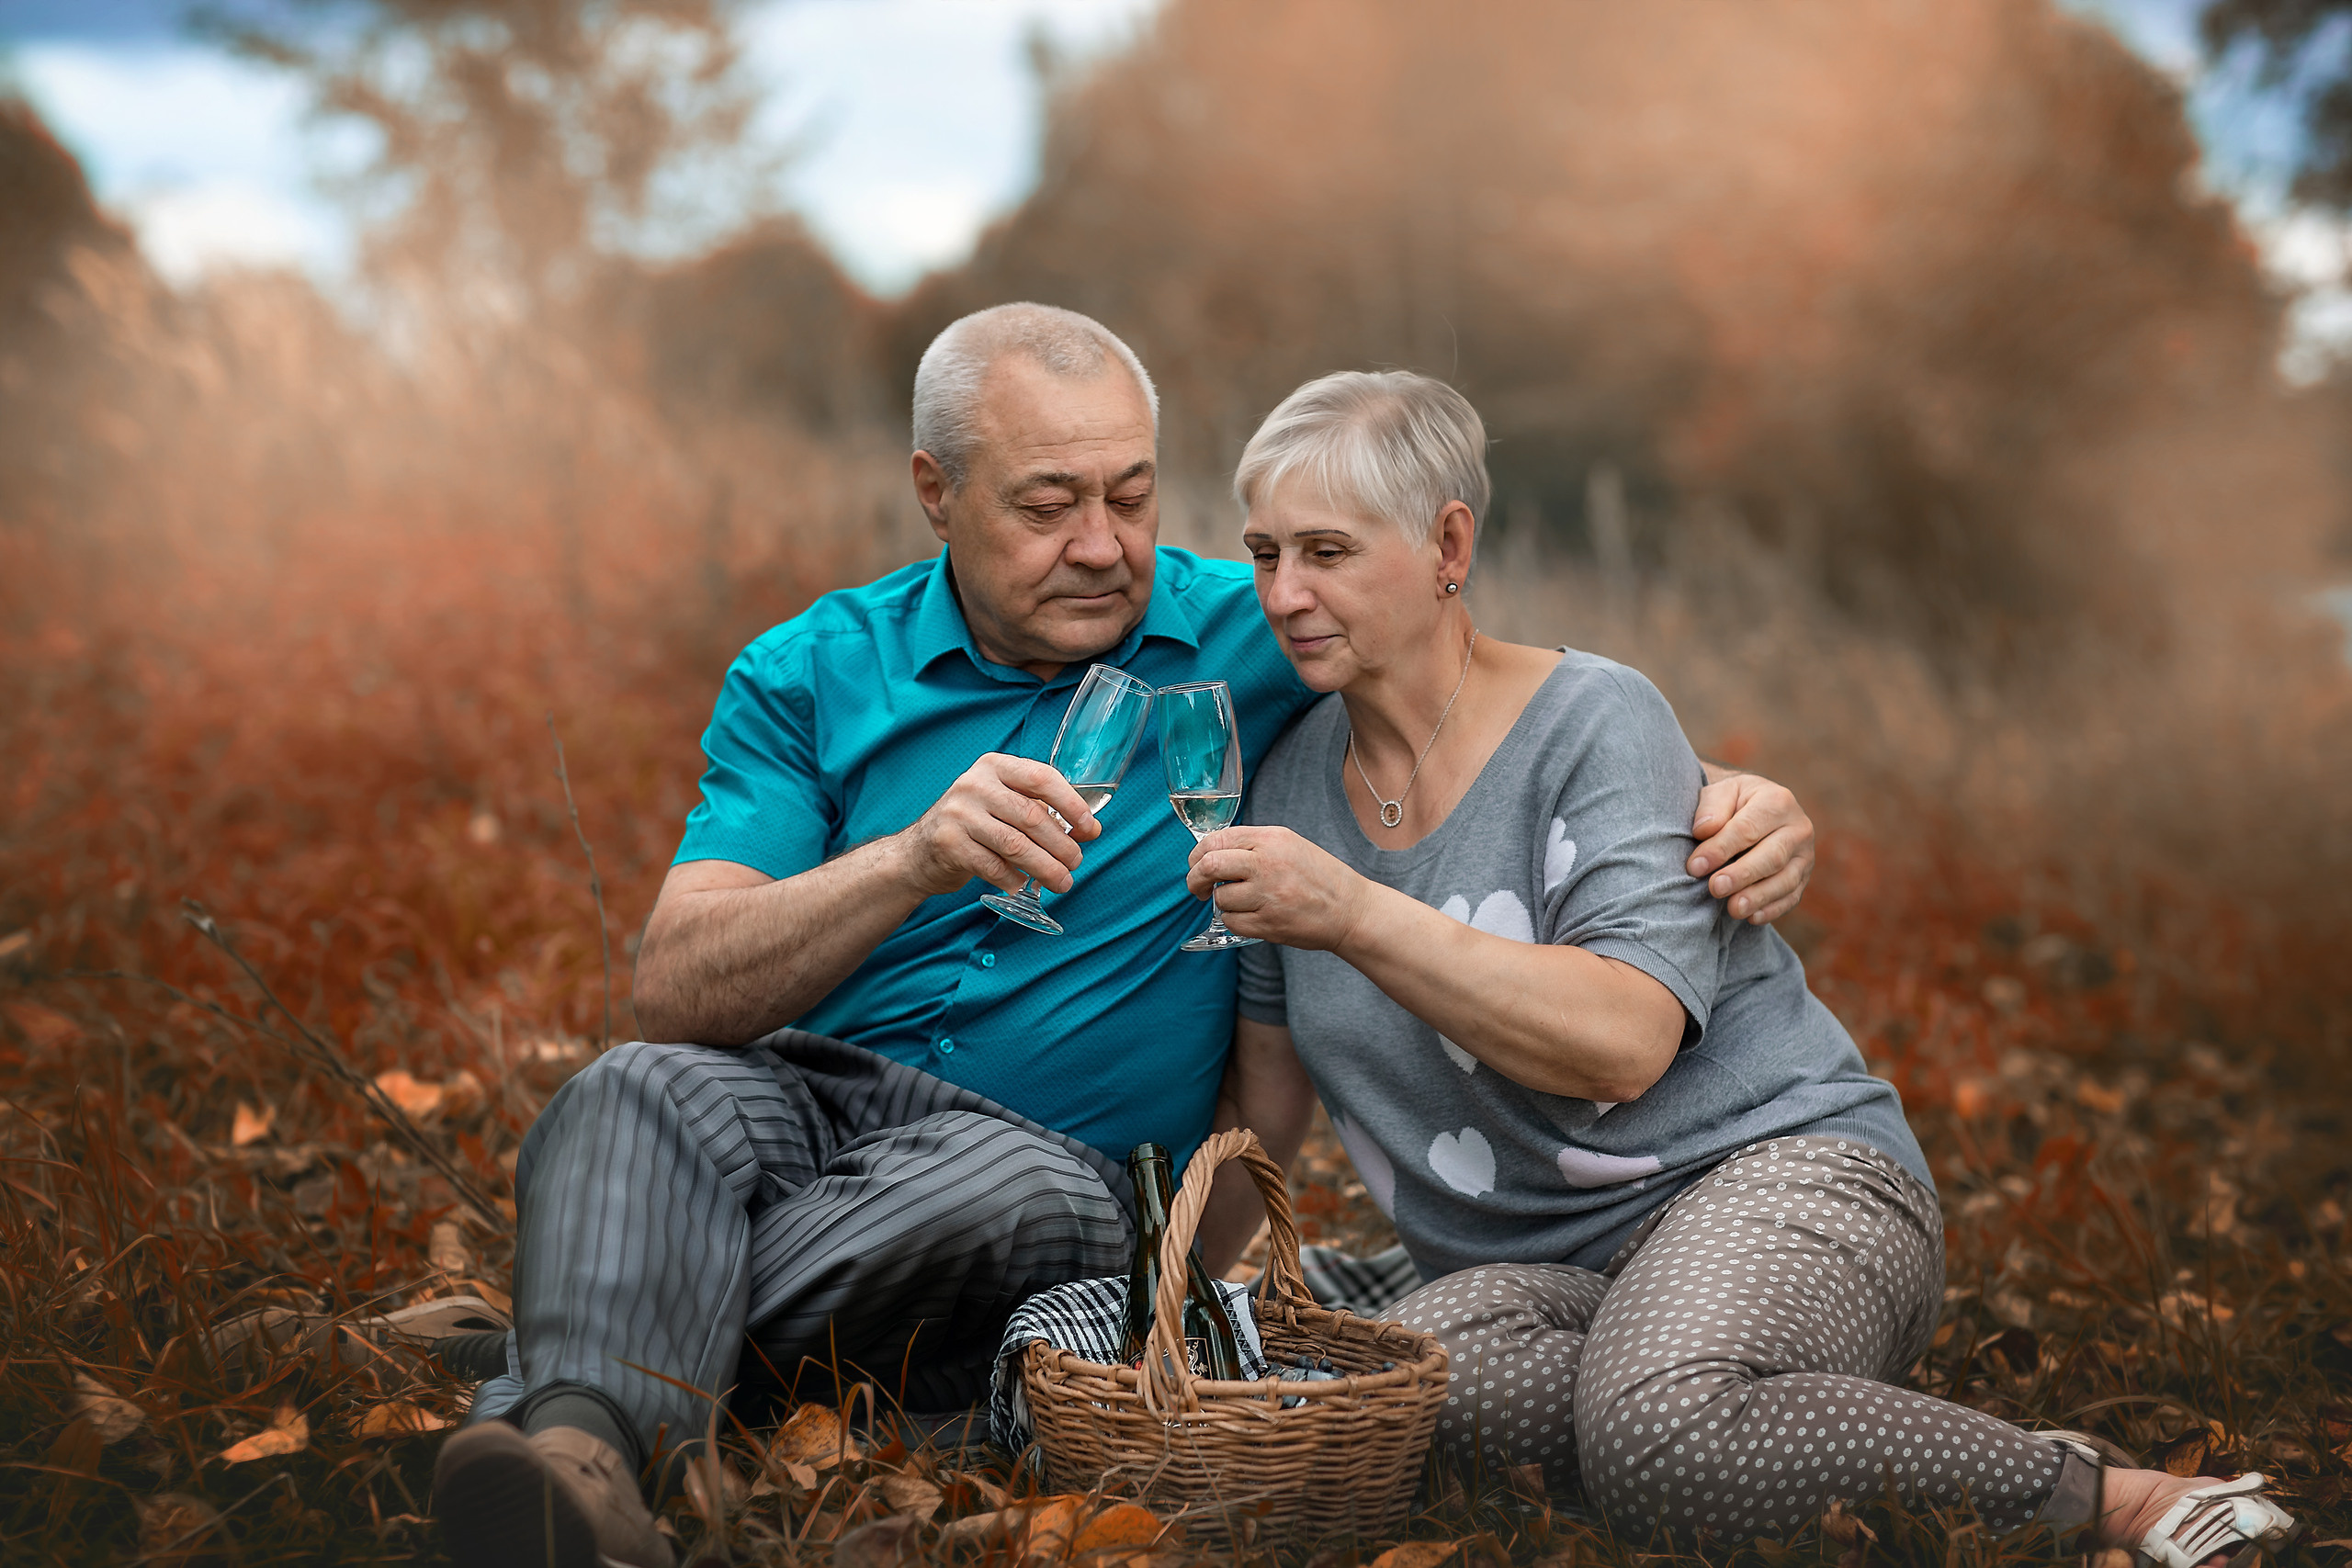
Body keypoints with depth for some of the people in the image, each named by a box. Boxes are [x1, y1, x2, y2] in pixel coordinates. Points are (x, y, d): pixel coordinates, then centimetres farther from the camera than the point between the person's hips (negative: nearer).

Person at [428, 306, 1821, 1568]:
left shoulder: (1253, 643, 5)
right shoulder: (812, 676, 4)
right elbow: (676, 994, -6)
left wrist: (1741, 799, -9)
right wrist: (913, 862, -24)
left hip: (1051, 1151, 0)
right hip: (795, 1098, 1)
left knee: (1028, 1189, -36)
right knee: (645, 1095, -32)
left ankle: (575, 1389, -33)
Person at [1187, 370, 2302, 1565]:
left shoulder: (1593, 722, -8)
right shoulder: (1292, 781, 9)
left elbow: (1622, 1045, -23)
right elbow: (1269, 1084, 19)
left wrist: (1353, 915, -29)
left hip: (1778, 1168, -4)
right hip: (1539, 1275, 4)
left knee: (1658, 1428, -37)